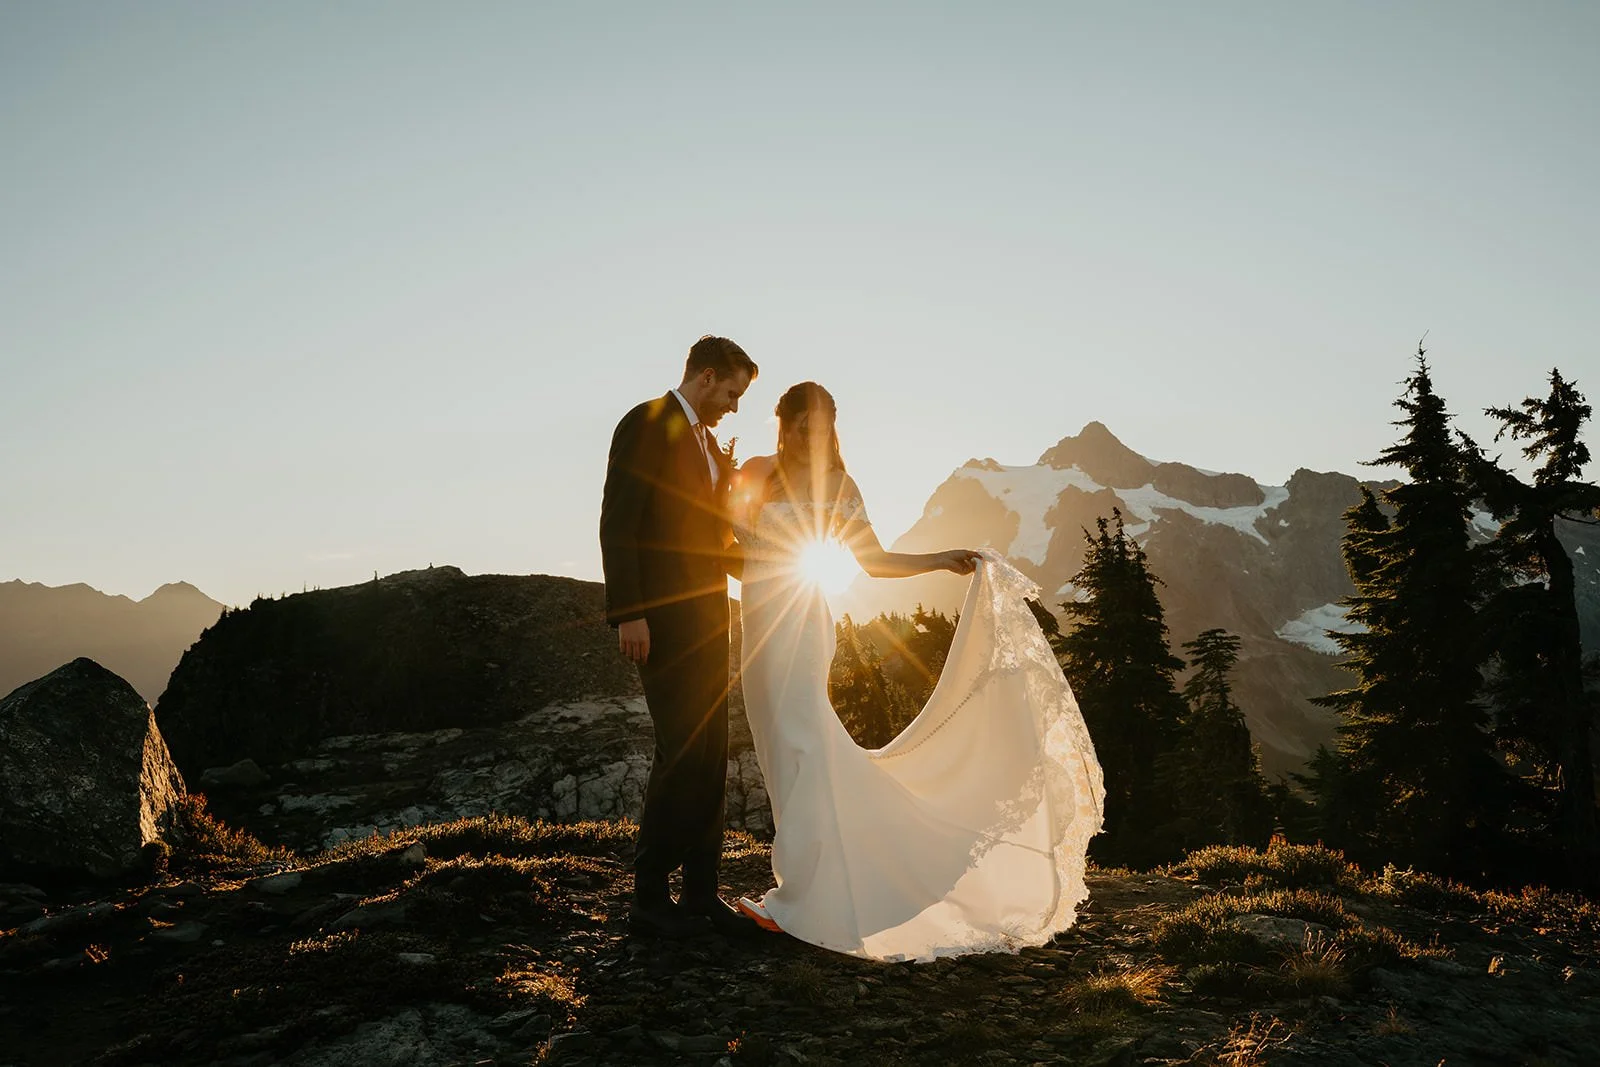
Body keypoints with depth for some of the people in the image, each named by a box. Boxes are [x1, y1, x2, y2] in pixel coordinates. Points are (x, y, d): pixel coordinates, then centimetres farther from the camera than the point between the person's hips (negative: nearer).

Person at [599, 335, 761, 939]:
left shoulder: (708, 443, 22)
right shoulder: (646, 425, -5)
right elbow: (618, 524, -14)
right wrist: (629, 614, -20)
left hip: (705, 618, 9)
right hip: (660, 618, -9)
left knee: (709, 759, 8)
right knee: (681, 754, -10)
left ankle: (700, 894, 15)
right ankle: (649, 899, 0)